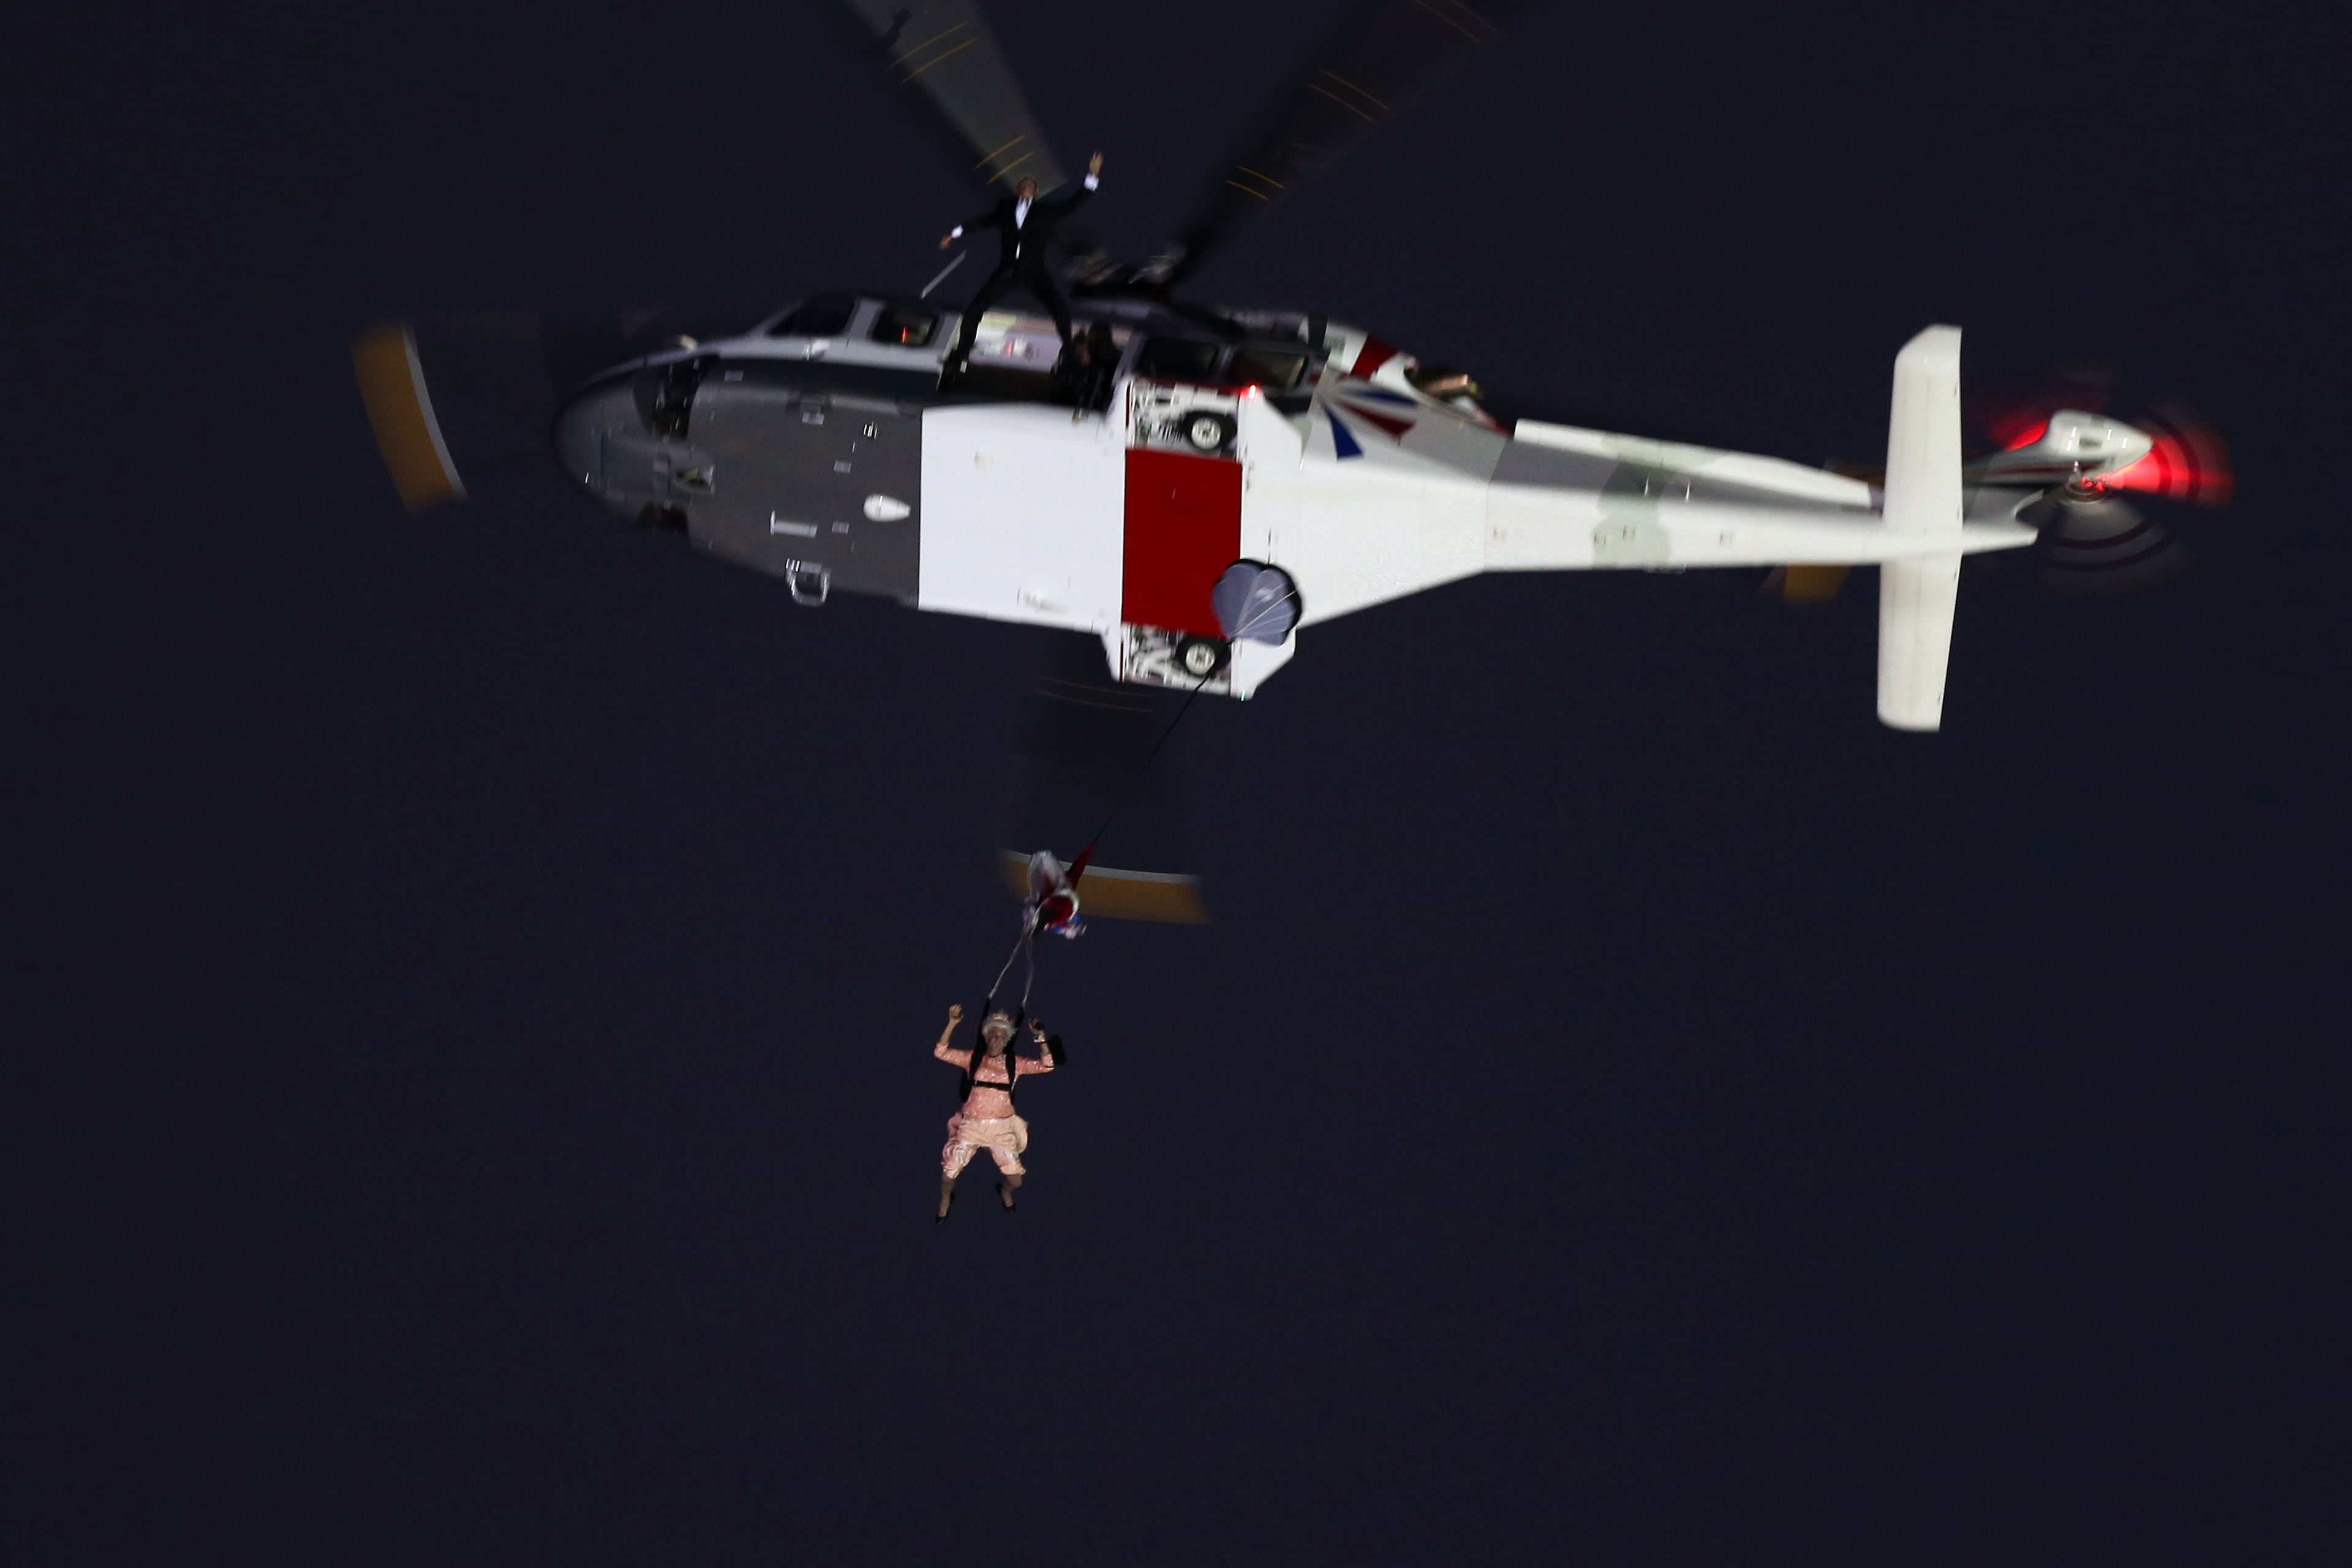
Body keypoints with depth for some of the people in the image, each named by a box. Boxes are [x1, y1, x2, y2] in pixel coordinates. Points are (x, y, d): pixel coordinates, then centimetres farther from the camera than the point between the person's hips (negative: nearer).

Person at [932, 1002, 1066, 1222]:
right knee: (949, 1172, 2)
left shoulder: (1014, 1064, 0)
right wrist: (952, 1024, -18)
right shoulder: (973, 1059, -1)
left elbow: (1047, 1065, -9)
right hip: (971, 1126, 0)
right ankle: (945, 1202, 36)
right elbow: (941, 1052, -7)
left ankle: (1005, 1191, 40)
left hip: (1001, 1128, 0)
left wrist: (1040, 1037, -20)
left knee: (1015, 1180, 1)